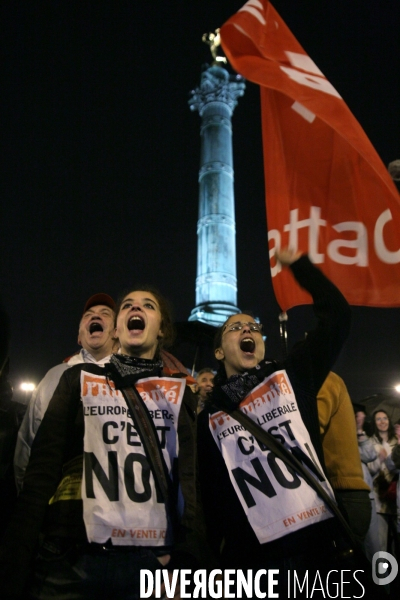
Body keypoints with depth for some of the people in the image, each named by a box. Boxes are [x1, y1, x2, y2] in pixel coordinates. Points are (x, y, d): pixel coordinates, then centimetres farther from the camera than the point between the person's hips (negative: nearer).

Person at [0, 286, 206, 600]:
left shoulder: (180, 394, 9)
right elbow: (43, 468, 2)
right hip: (74, 559, 0)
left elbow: (189, 478, 3)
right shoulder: (80, 379, 8)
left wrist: (185, 558, -8)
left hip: (152, 561, 1)